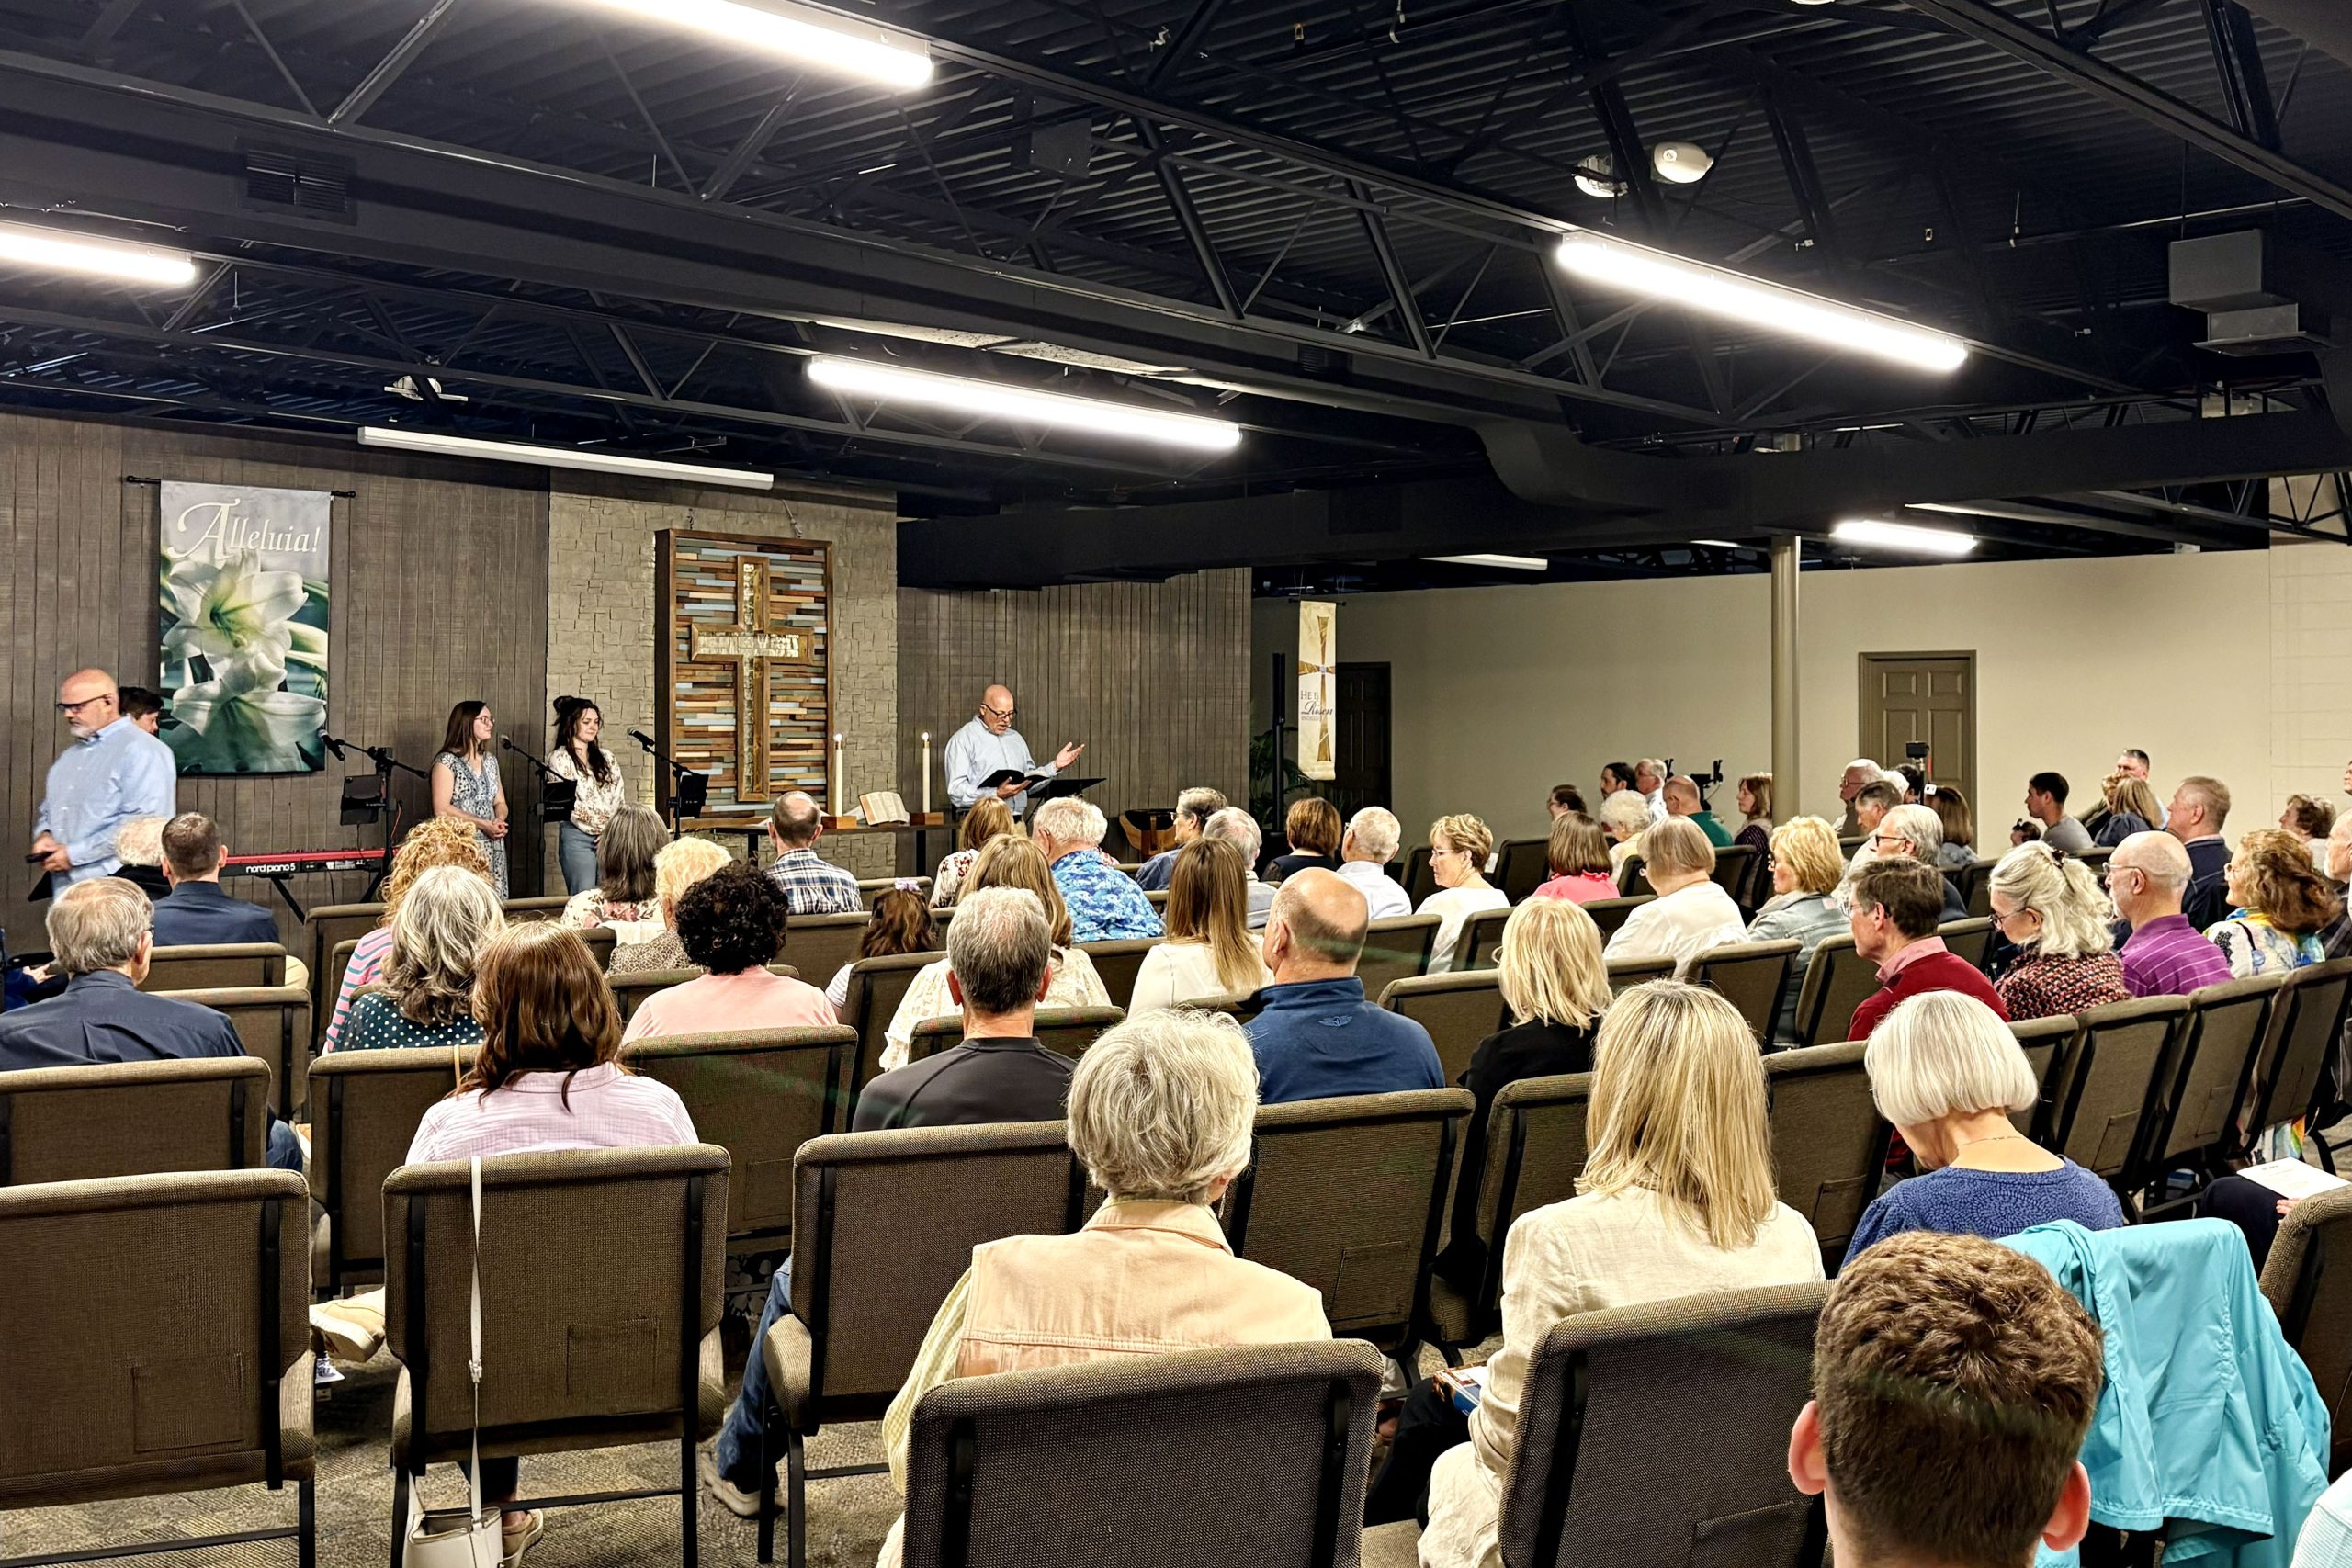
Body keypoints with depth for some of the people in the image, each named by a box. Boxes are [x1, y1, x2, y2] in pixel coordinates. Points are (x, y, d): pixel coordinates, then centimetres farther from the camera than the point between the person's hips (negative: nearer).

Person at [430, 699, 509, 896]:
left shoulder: (490, 761, 16)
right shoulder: (447, 761, -4)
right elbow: (441, 809, -12)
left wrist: (500, 820, -5)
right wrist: (483, 824, -16)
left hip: (493, 848, 6)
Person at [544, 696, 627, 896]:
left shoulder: (606, 757, 16)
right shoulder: (559, 758, 0)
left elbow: (620, 797, 12)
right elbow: (564, 801, -7)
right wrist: (601, 829, -10)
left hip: (612, 838, 5)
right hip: (577, 836, -5)